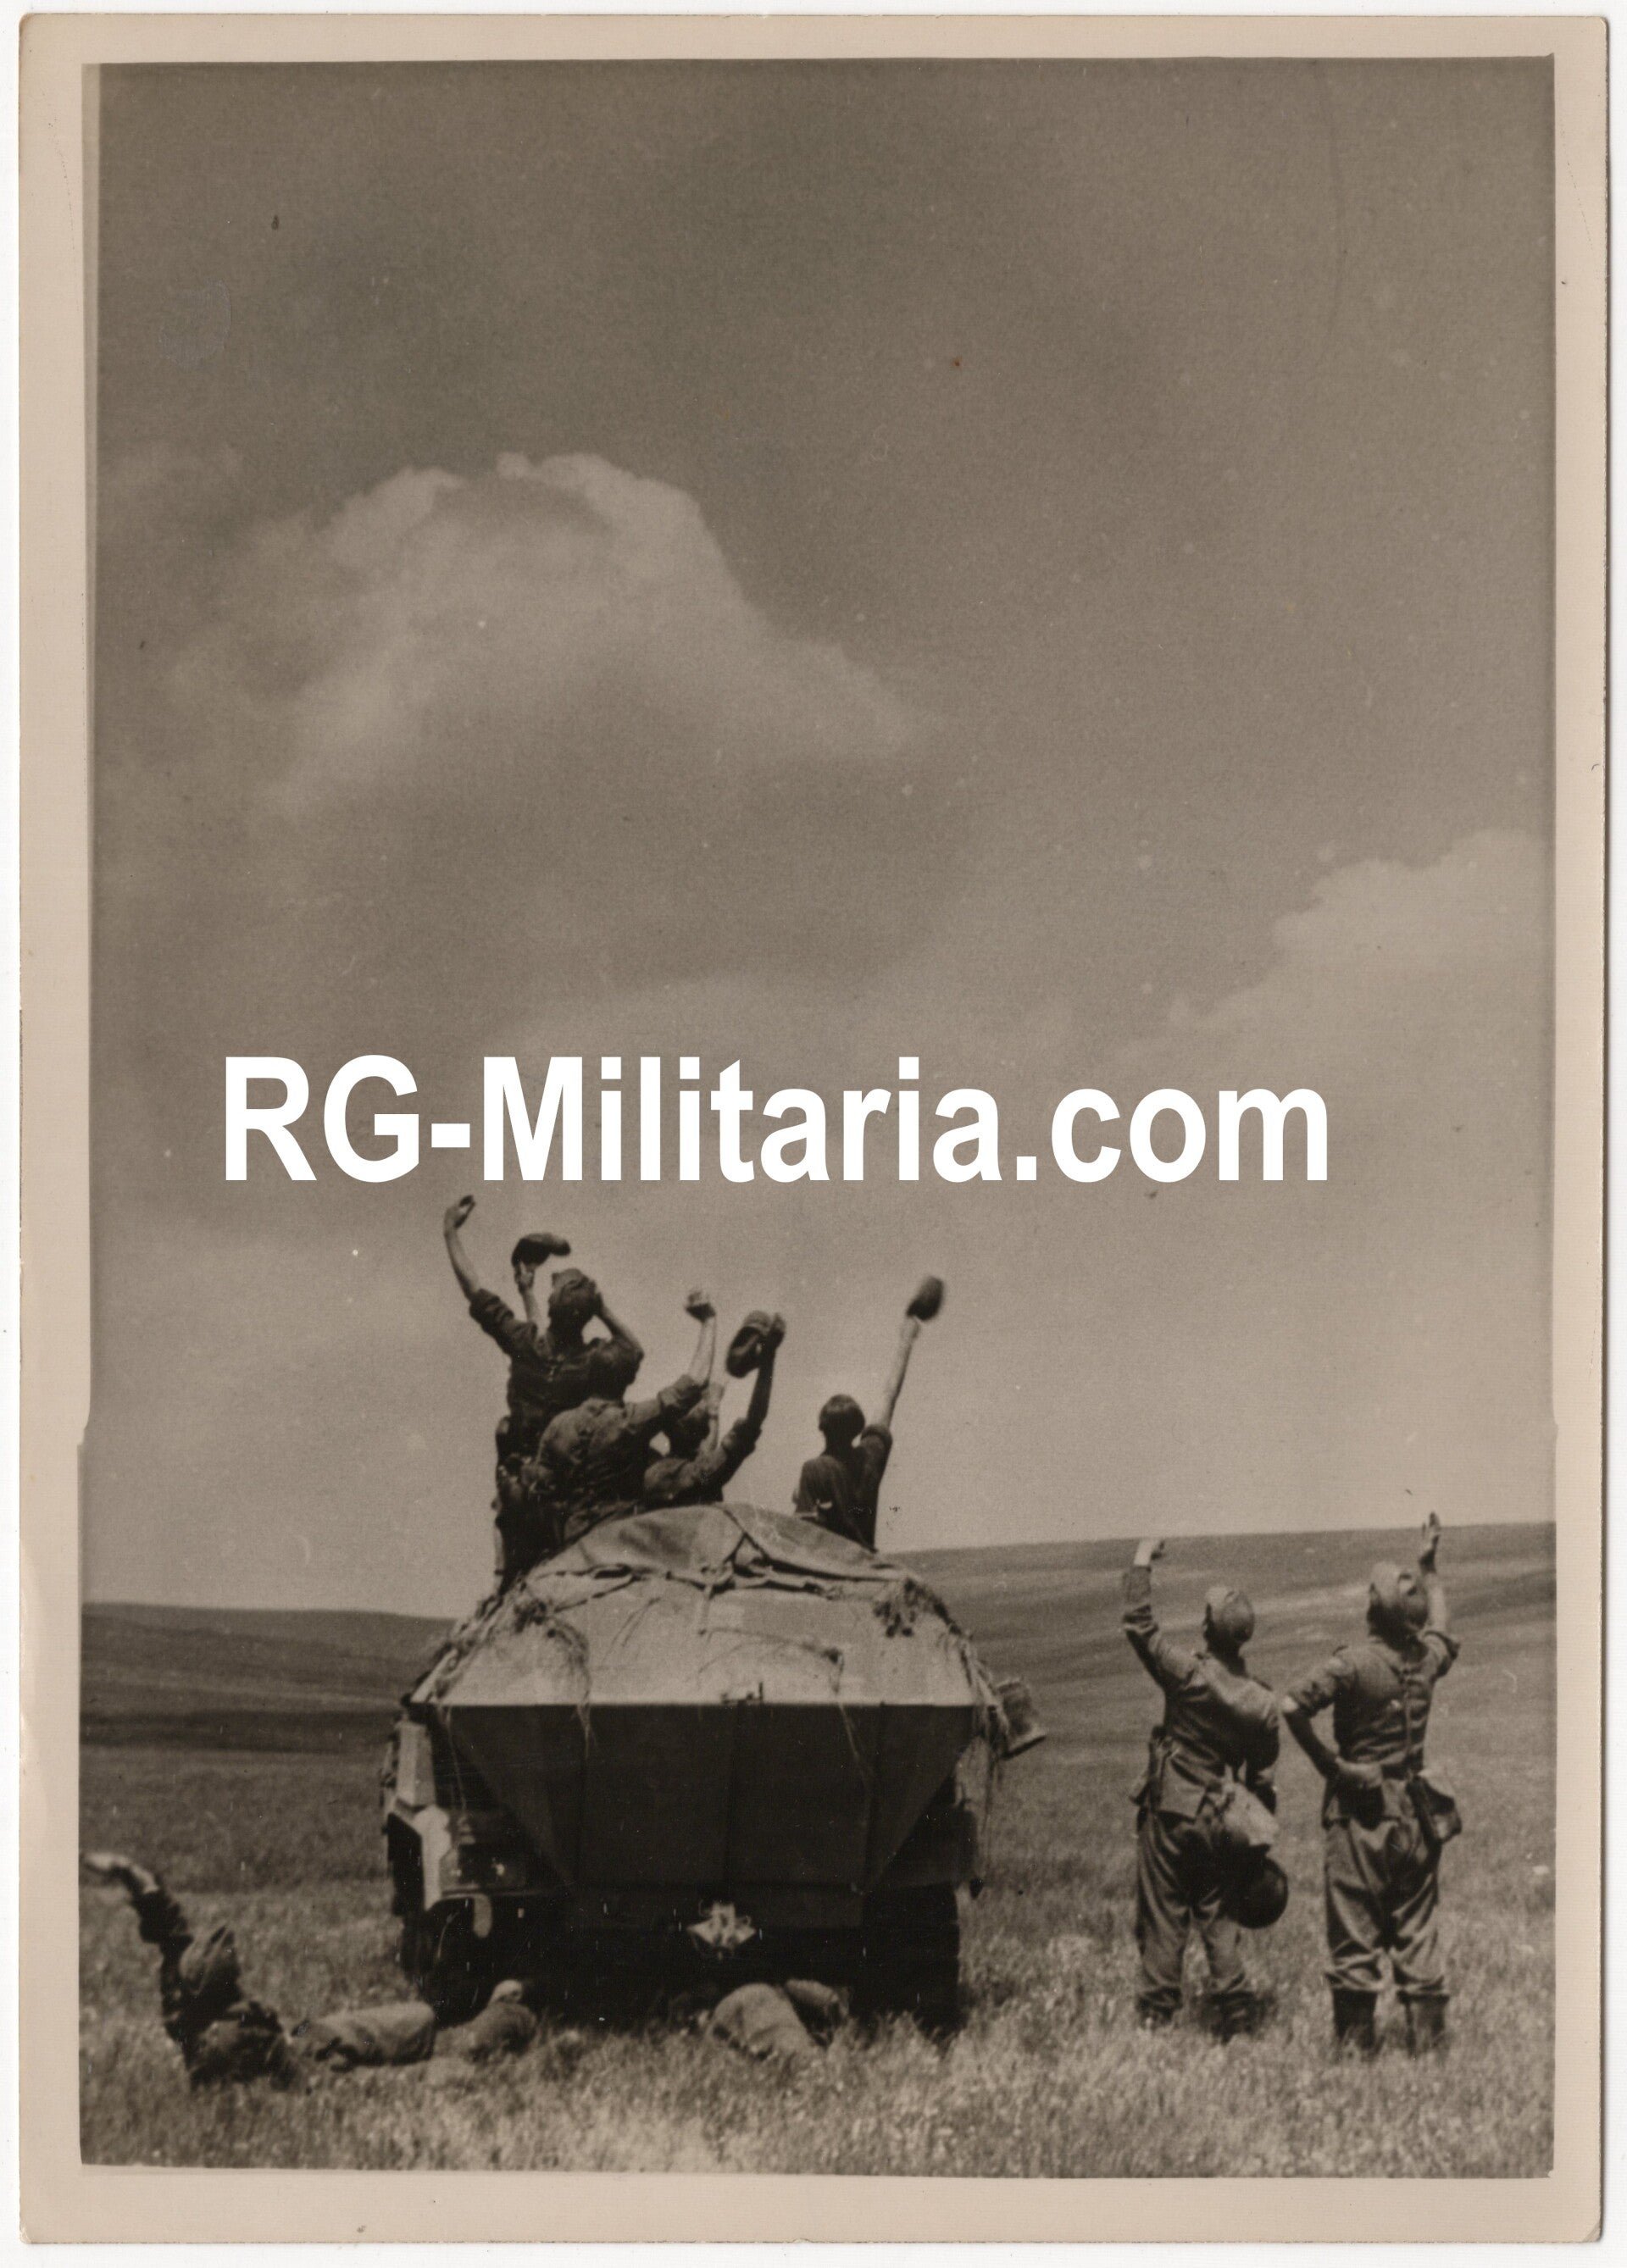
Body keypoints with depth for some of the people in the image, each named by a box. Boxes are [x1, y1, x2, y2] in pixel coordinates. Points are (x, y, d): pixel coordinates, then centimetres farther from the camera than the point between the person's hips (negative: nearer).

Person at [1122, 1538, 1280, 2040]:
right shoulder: (1262, 1702, -3)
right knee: (1219, 1920, 13)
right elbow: (1262, 1777, 5)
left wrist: (1141, 1565, 4)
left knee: (1162, 1920, 3)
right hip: (1220, 1823, 3)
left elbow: (1139, 1627, -6)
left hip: (1169, 1814, -3)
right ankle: (1237, 2014, 10)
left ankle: (1157, 2014, 6)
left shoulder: (1188, 1674, -15)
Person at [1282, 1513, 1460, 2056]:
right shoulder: (1428, 1658, -2)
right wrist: (1430, 1563, 34)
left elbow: (1291, 1705, -30)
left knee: (1354, 1930, 4)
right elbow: (1440, 1623, 23)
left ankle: (1357, 2037, 9)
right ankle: (1426, 2035, 15)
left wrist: (1326, 1761, -17)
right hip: (1415, 1810, 5)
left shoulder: (1354, 1662, -19)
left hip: (1358, 1810, -5)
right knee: (1418, 1928, 12)